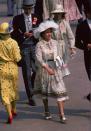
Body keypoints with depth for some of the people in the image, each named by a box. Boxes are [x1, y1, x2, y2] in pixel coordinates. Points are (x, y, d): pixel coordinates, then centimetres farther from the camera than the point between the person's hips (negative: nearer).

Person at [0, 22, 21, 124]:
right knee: (13, 89, 21)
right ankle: (14, 110, 39)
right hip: (13, 68, 1)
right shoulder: (13, 43, -14)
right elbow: (17, 58, -14)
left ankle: (10, 115, -10)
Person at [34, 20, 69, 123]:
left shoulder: (54, 42, 4)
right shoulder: (39, 45, -10)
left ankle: (62, 114, -8)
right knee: (44, 91, 12)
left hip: (55, 69, 3)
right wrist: (47, 68, -30)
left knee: (59, 90, -7)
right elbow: (38, 59, -21)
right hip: (44, 69, -3)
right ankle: (47, 111, 31)